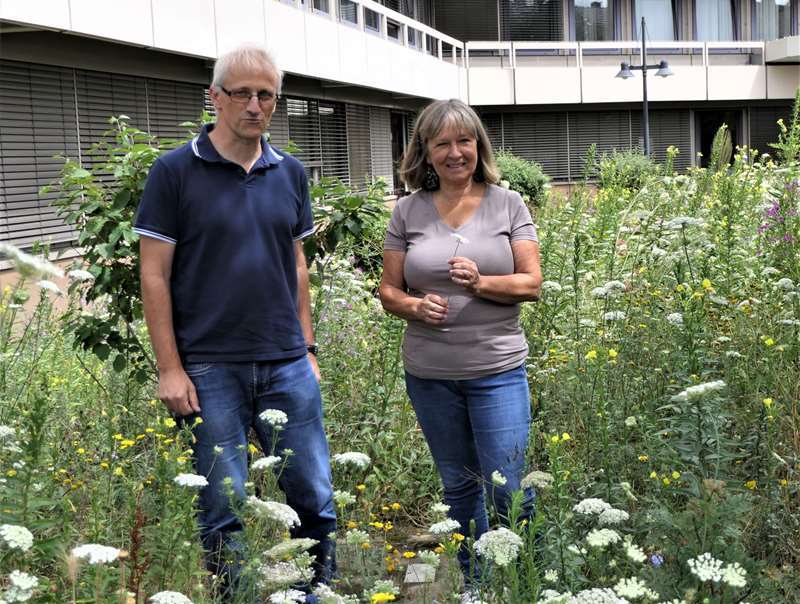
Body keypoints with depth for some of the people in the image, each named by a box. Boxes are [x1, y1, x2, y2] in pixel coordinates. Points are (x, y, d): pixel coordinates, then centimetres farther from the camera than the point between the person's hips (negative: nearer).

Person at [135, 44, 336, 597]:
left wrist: (308, 349, 12)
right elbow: (155, 275, -4)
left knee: (315, 498, 8)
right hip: (210, 369, -3)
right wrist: (170, 368, -9)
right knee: (224, 510, 5)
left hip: (287, 366, 4)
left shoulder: (290, 173, 8)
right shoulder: (175, 171, -4)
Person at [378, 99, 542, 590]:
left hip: (497, 370, -2)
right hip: (430, 374, 2)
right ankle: (475, 584, 32)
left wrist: (481, 283, -22)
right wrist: (416, 306, -17)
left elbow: (532, 284, -4)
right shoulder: (409, 211, 3)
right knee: (458, 487, 16)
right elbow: (389, 289, 5)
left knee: (507, 489, -3)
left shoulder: (508, 204, -1)